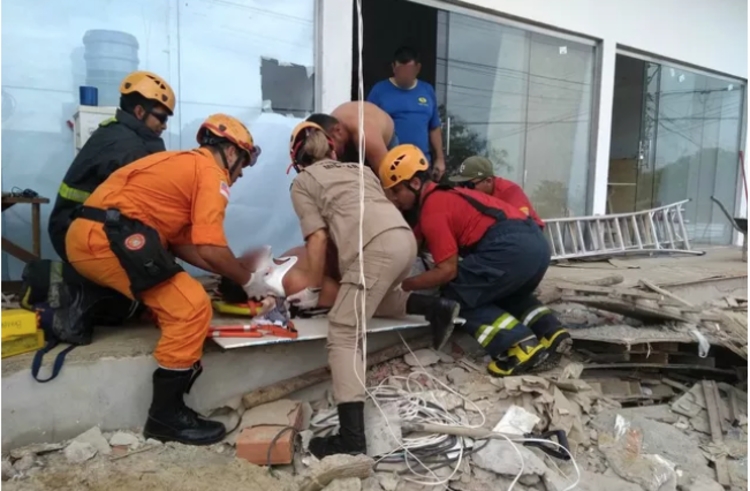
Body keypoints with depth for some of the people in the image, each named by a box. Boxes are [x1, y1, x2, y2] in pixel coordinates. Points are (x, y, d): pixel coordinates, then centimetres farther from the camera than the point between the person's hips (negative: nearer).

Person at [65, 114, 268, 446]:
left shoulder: (183, 164, 25)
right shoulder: (211, 173, -3)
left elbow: (182, 242, 19)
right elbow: (210, 249, -14)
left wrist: (235, 272, 17)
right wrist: (248, 280, 2)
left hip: (86, 235, 11)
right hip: (109, 238, -11)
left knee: (174, 300, 22)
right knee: (192, 307, -12)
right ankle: (166, 415, 0)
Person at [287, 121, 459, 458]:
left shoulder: (302, 182, 17)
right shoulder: (358, 168, 34)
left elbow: (318, 238, 7)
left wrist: (313, 290, 15)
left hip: (377, 247, -7)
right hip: (405, 238, 7)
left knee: (343, 335, -4)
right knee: (371, 299, 32)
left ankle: (352, 438, -11)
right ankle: (436, 308, 17)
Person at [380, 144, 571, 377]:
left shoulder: (432, 211, -5)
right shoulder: (438, 196, 25)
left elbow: (447, 271, -7)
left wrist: (403, 285, 3)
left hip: (511, 246, -10)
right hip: (536, 242, 10)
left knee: (456, 296, 5)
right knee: (504, 295, 34)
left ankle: (521, 346, -7)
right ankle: (552, 332, 16)